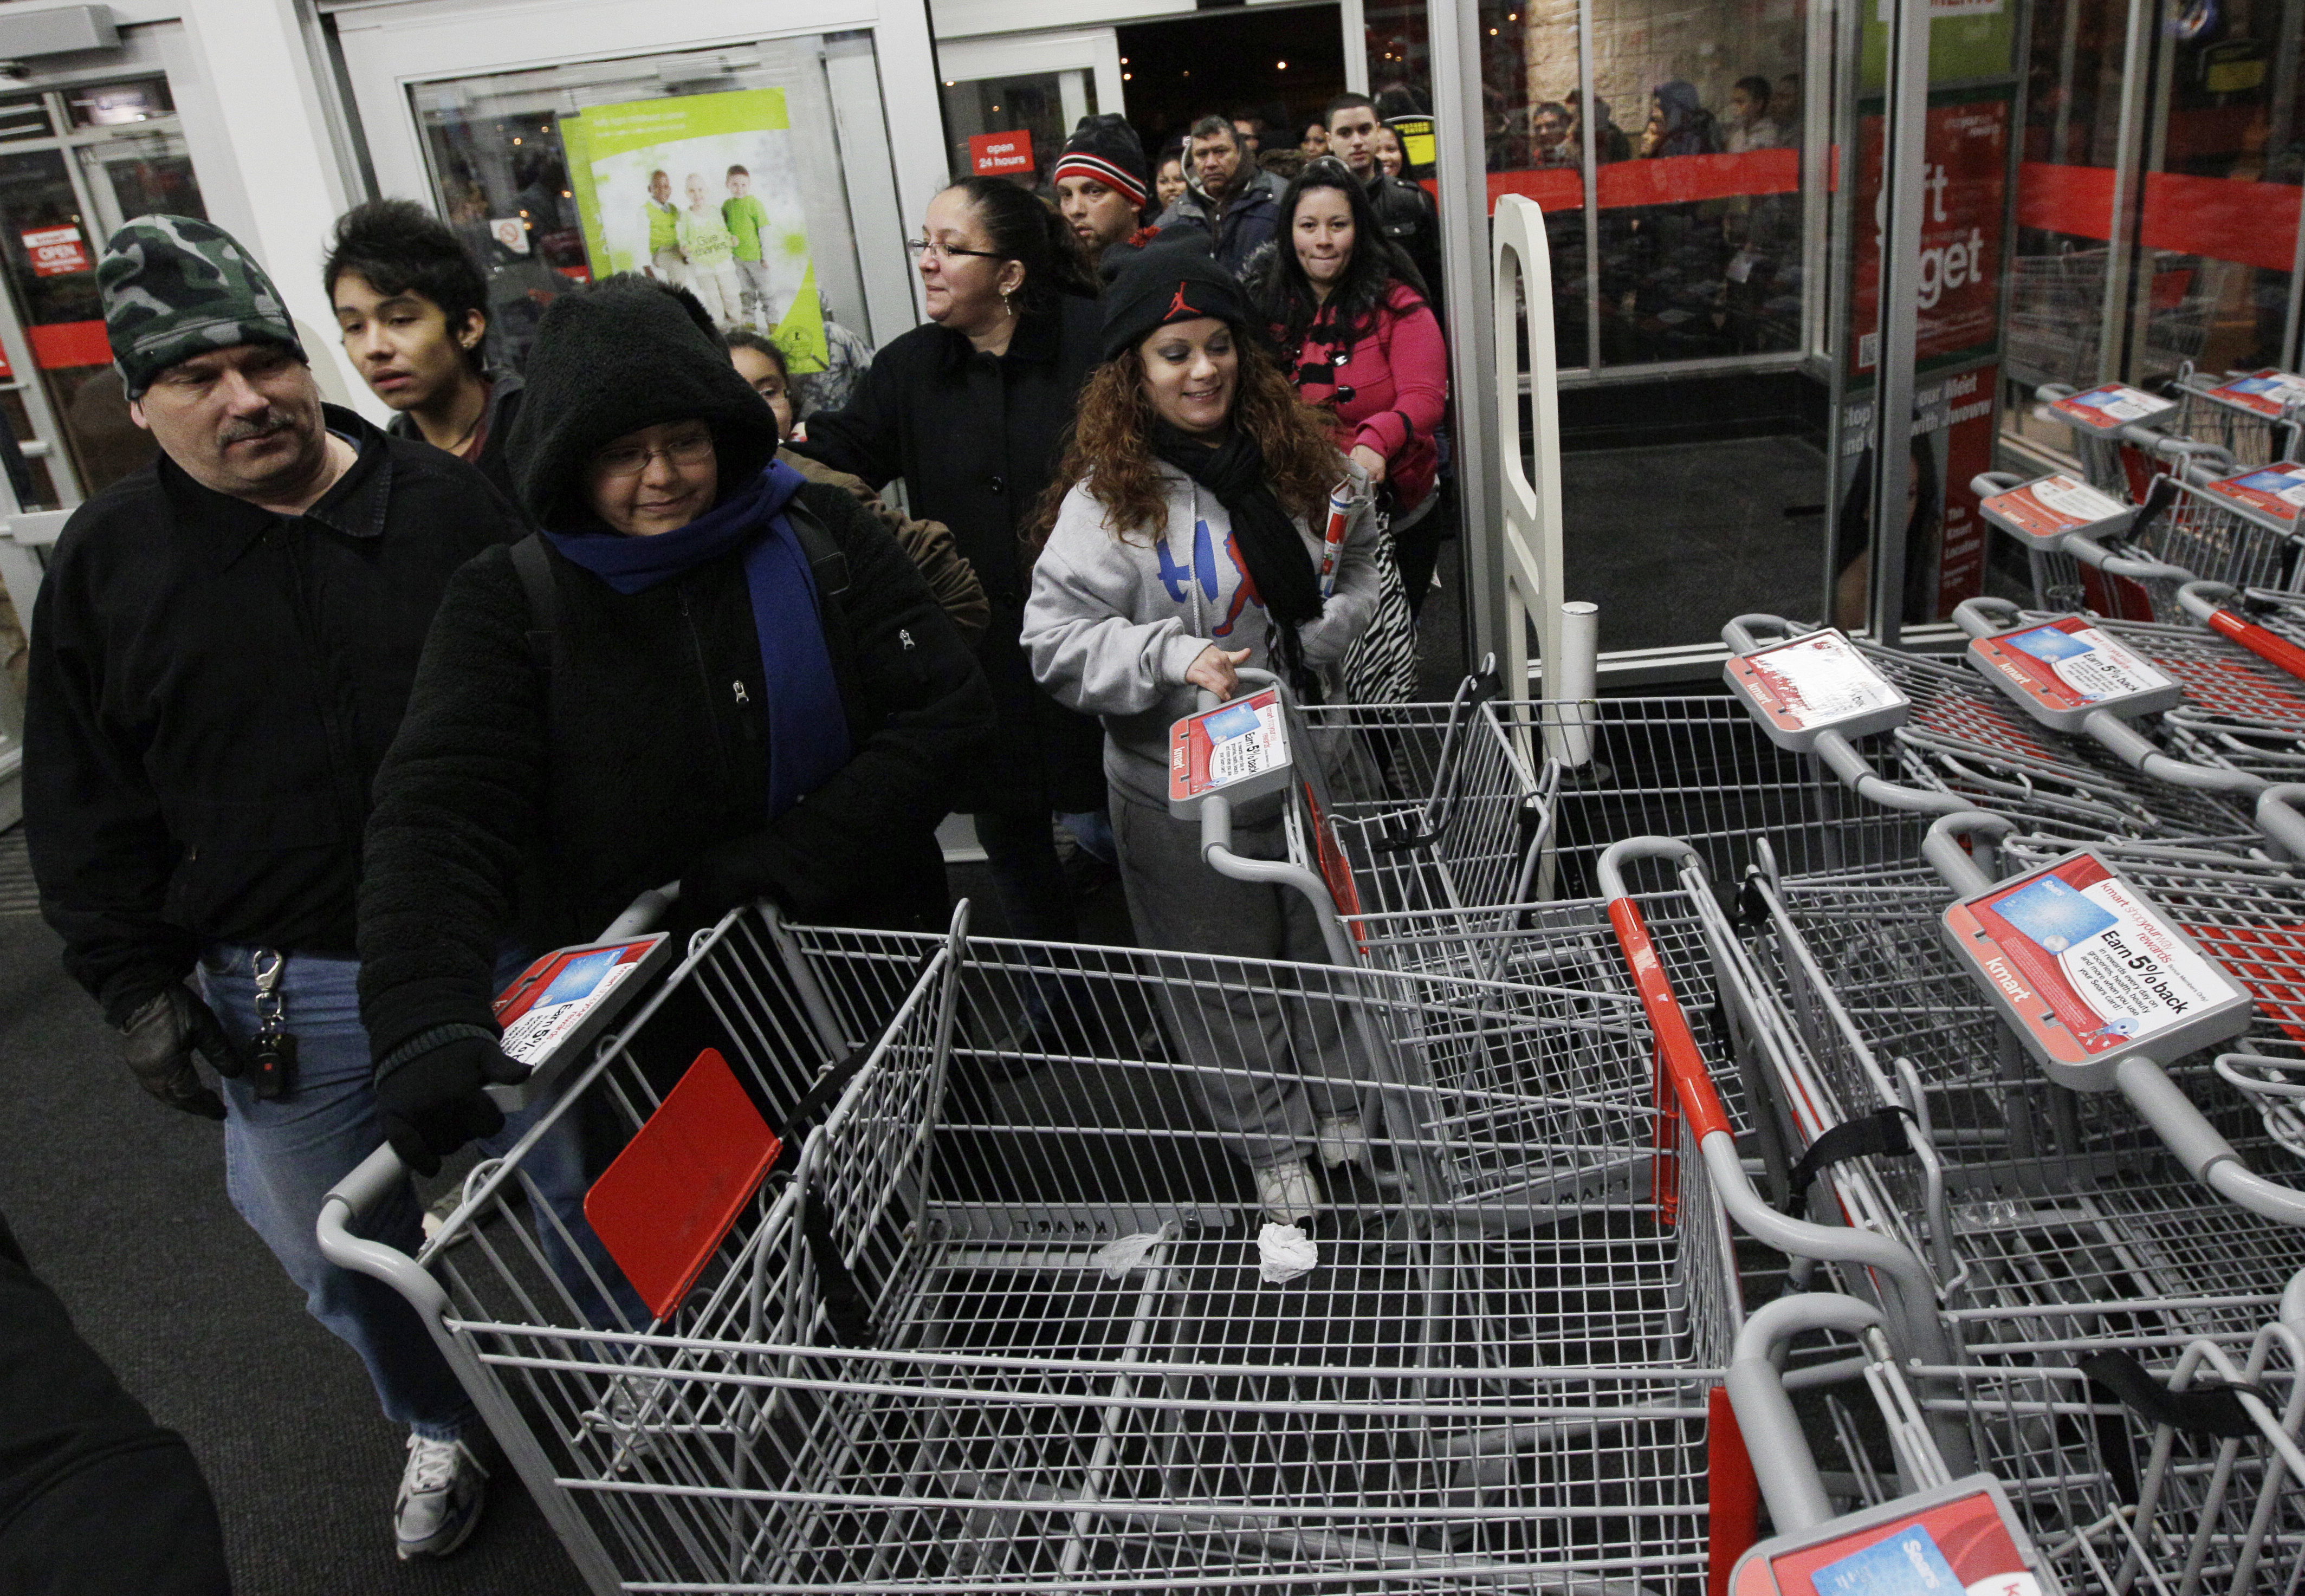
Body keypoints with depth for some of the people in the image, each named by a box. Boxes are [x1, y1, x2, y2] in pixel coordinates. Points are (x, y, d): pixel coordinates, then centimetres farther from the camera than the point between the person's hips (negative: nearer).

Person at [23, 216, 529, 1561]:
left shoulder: (446, 503, -3)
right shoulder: (109, 561, 0)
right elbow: (83, 807, 3)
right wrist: (138, 984, -2)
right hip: (282, 994, 2)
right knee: (345, 1253, 17)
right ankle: (446, 1425, 45)